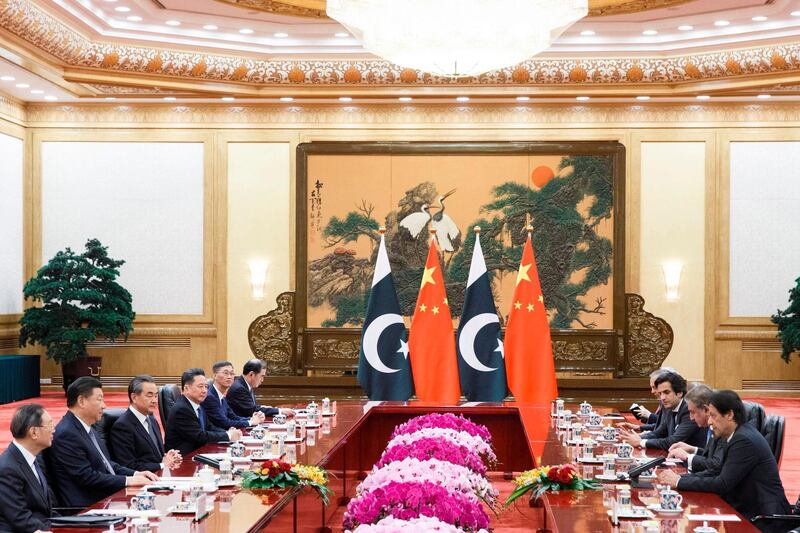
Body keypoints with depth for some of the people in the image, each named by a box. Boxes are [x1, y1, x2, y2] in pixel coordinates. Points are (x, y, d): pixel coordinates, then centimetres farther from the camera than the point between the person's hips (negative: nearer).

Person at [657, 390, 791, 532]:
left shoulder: (745, 440, -20)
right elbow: (719, 472, 9)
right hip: (748, 509, 8)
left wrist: (679, 482, -15)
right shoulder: (738, 435, 8)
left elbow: (722, 483, -21)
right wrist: (681, 478, -3)